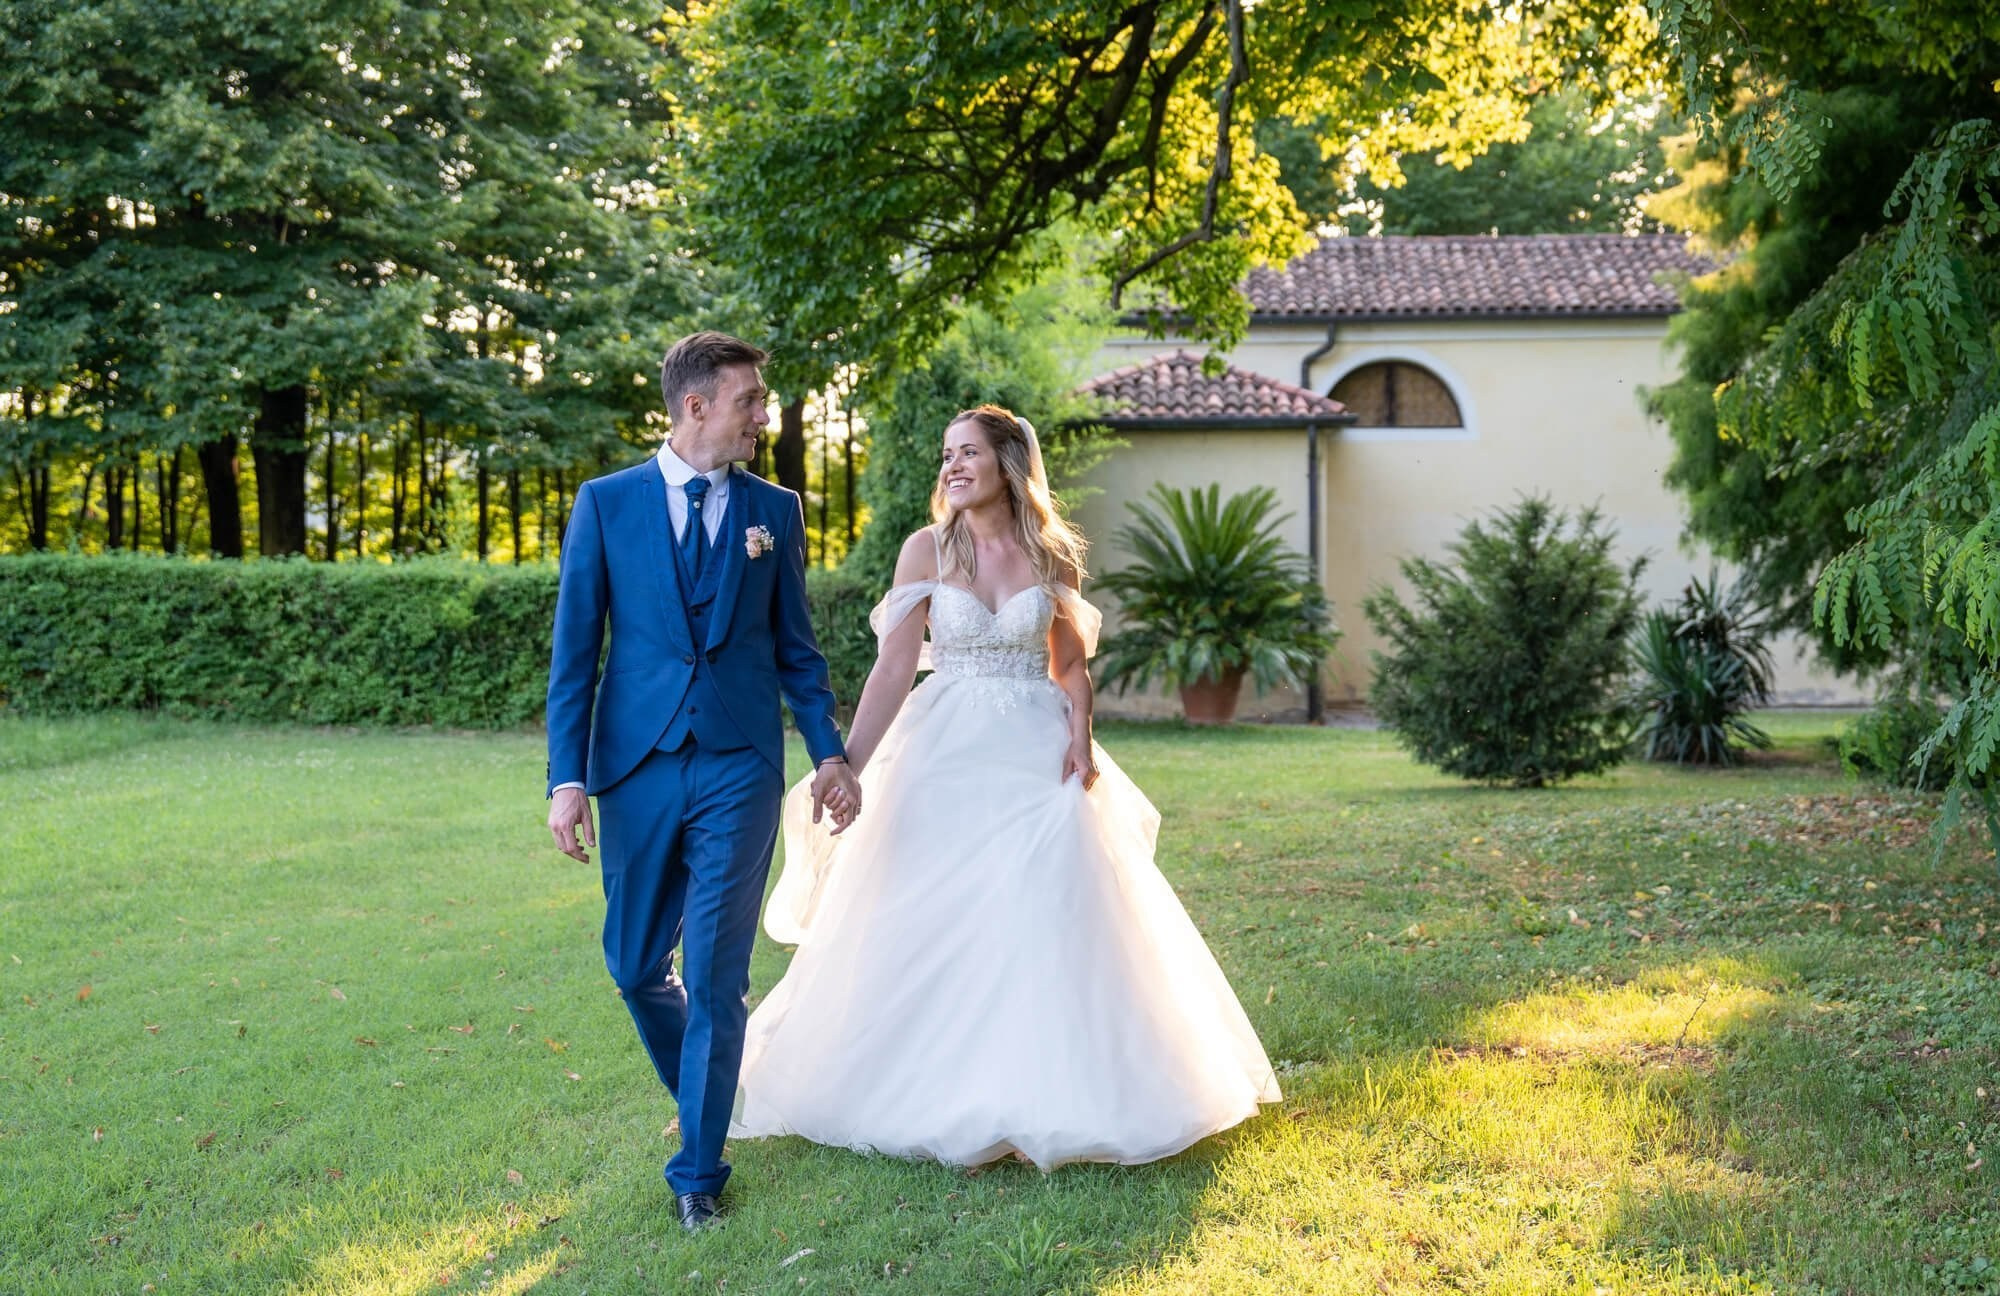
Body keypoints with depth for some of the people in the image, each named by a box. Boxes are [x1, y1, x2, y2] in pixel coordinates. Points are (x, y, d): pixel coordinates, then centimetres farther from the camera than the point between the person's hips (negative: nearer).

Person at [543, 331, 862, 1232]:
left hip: (739, 768, 0)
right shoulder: (606, 503, 2)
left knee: (715, 975, -1)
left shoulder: (775, 510, 6)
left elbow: (794, 645, 12)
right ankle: (702, 1089, 38)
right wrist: (568, 776, -6)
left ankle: (698, 1167, 11)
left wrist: (829, 752, 4)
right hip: (637, 768, 1)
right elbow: (574, 649, 0)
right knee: (636, 965, 11)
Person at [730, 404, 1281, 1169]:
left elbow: (1072, 665, 9)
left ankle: (1056, 1093, 14)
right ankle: (938, 1097, 18)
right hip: (948, 753, -1)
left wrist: (1080, 735, -9)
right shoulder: (928, 549, -2)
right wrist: (847, 764, -14)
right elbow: (893, 669, -6)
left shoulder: (1051, 554, 3)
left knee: (1051, 923, -1)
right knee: (935, 927, 2)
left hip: (1038, 754, 1)